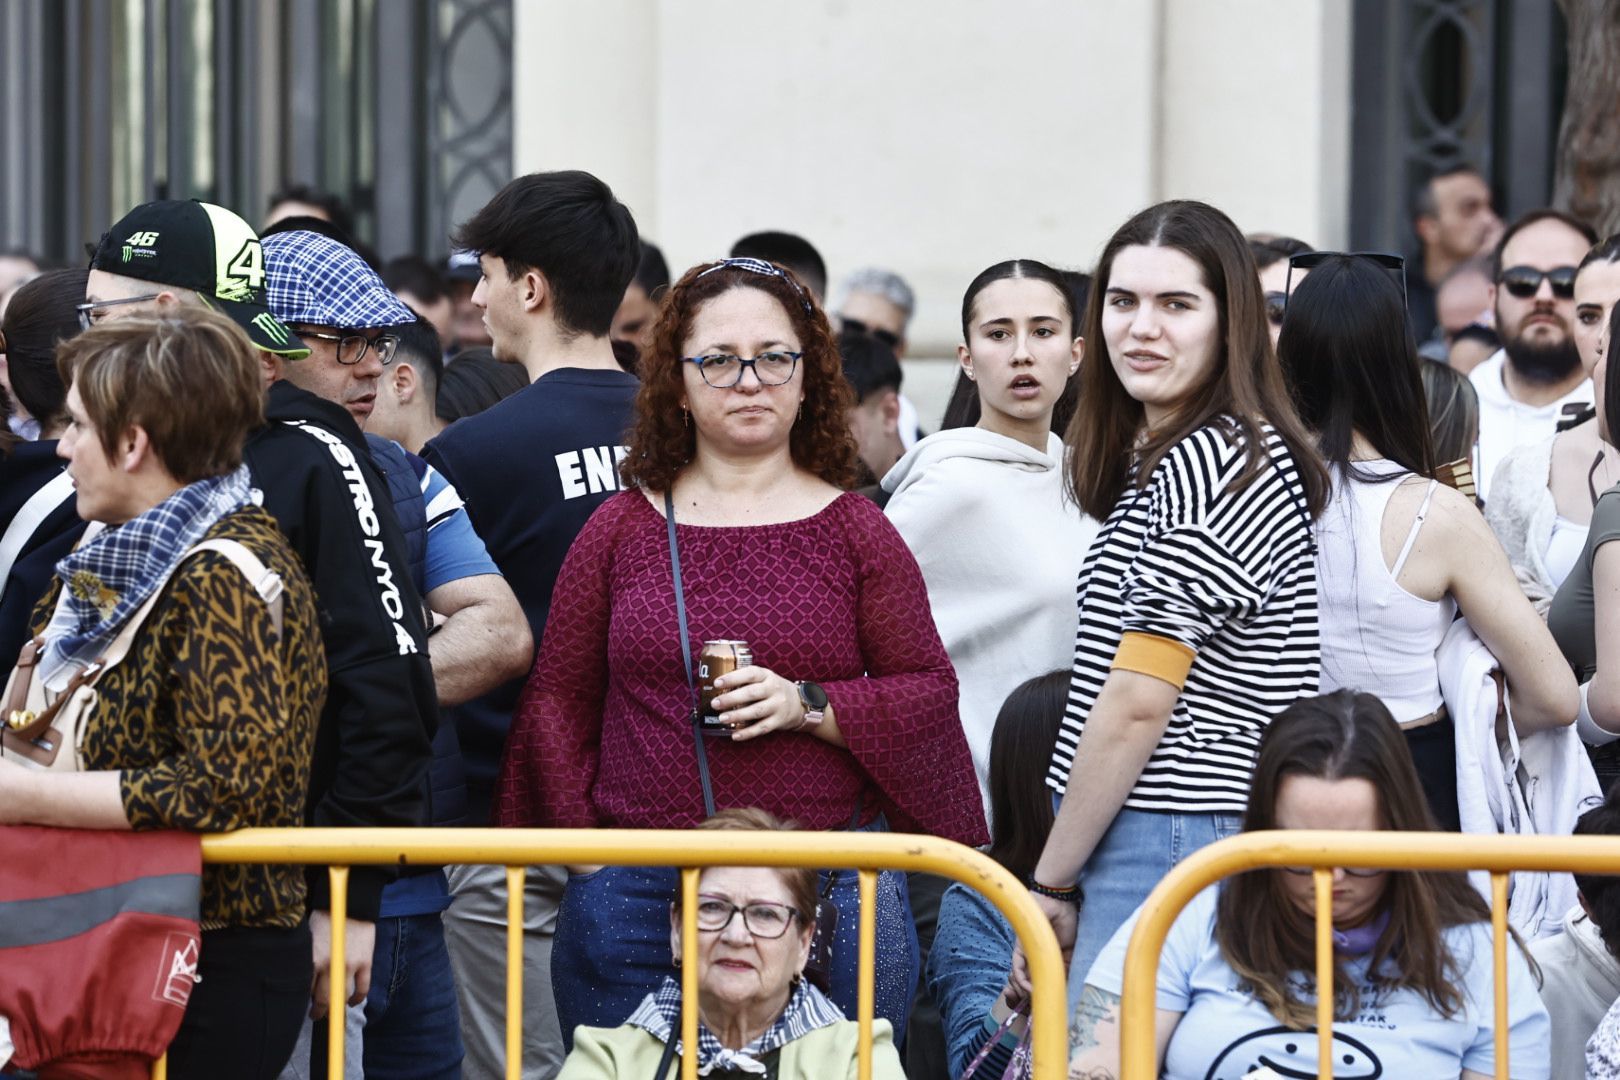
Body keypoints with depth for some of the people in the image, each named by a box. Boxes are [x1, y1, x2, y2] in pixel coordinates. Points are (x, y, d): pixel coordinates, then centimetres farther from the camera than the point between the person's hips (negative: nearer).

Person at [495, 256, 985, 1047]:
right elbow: (558, 699, 10)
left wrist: (810, 706, -12)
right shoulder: (622, 528, 8)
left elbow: (930, 691, 4)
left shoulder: (854, 529, 6)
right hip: (635, 889, 1)